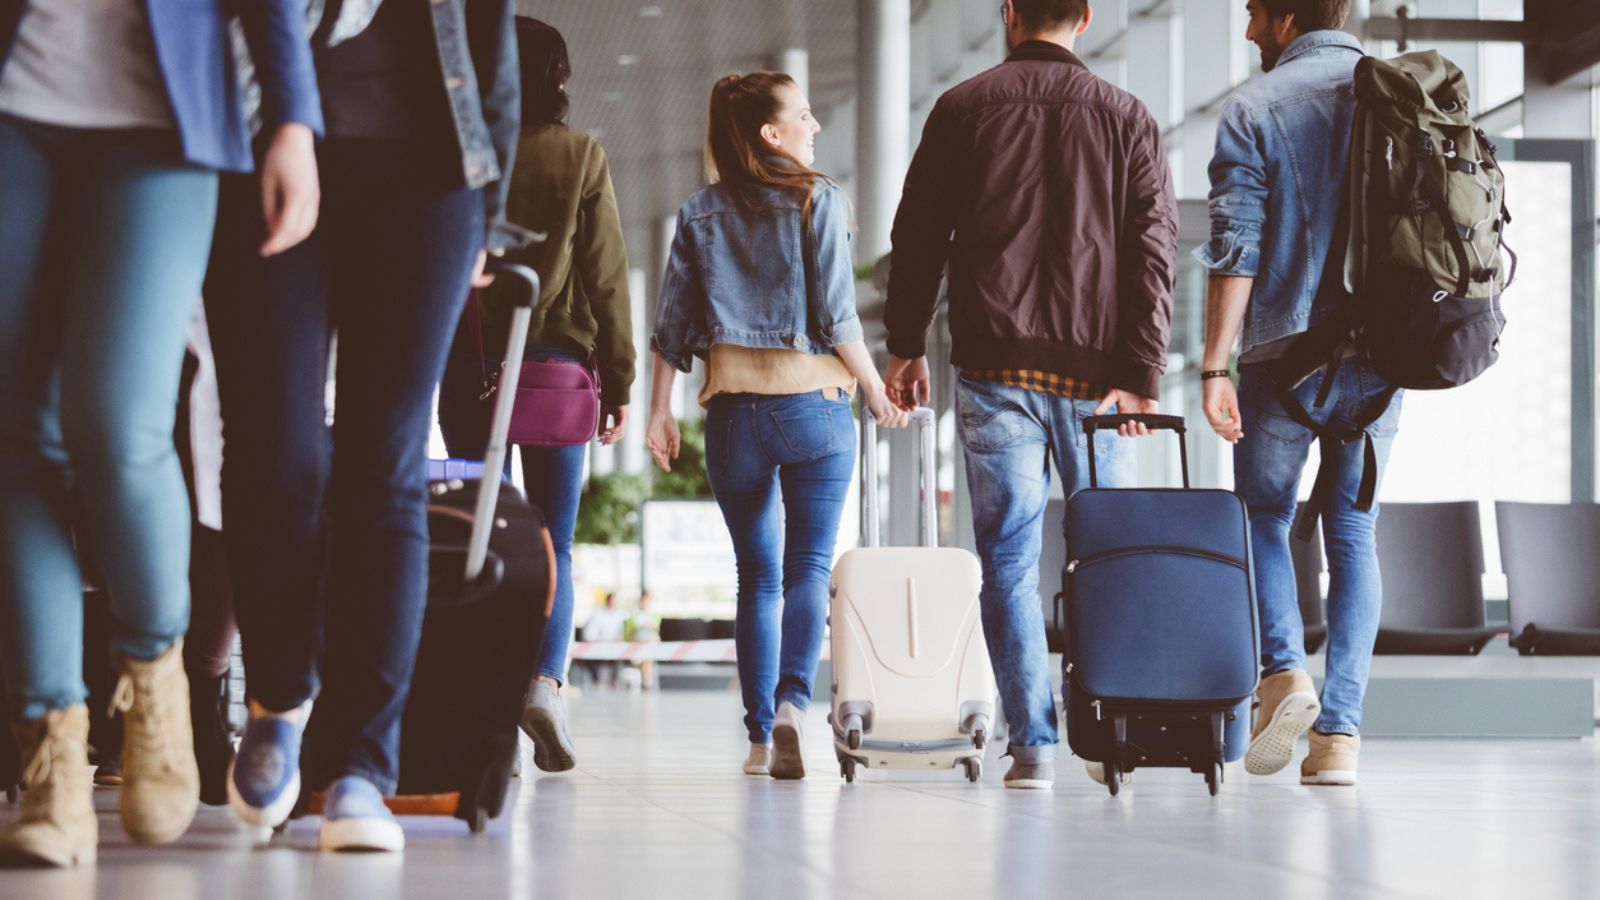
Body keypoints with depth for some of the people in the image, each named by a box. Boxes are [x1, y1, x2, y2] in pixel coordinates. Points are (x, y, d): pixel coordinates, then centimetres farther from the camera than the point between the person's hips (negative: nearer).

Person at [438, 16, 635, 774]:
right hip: (559, 363, 0)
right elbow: (606, 276, 1)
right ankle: (545, 680, -18)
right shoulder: (580, 157, 3)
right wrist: (618, 382, 5)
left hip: (469, 365, 1)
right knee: (553, 543, 5)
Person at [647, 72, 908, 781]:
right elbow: (837, 316, -7)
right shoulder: (818, 201, -3)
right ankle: (791, 701, -23)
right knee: (808, 565, -1)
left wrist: (659, 410, 12)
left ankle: (760, 736, 6)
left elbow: (672, 322, 6)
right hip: (814, 403, -3)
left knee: (757, 577, 10)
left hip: (733, 409, 3)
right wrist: (875, 393, 3)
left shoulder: (701, 213, 8)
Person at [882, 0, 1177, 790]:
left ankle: (1032, 744, -4)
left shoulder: (962, 108, 5)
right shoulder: (1127, 117, 6)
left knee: (1009, 560, 1)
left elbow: (917, 236, 6)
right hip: (1094, 369, 1)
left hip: (994, 365, 0)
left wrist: (906, 346, 14)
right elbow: (1153, 250, -1)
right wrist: (1140, 376, -3)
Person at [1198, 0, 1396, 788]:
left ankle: (1283, 671, -7)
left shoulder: (1254, 109, -3)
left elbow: (1235, 250, -10)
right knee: (1354, 533, 9)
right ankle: (1339, 731, 1)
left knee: (1263, 517, 14)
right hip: (1380, 354, 3)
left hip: (1286, 352, -3)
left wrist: (1214, 368, -9)